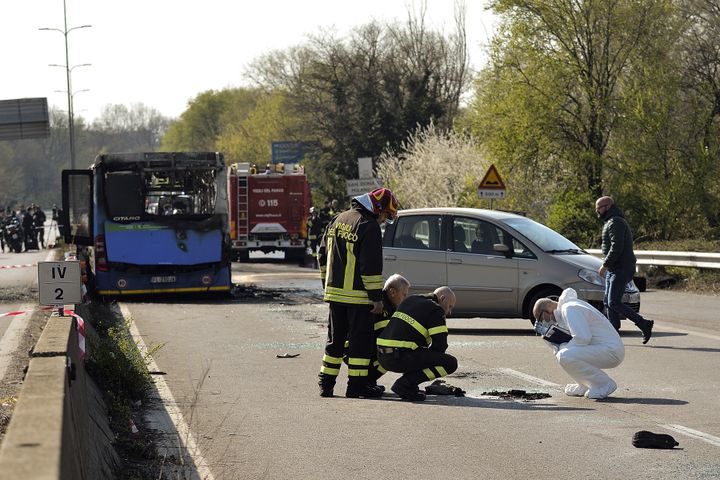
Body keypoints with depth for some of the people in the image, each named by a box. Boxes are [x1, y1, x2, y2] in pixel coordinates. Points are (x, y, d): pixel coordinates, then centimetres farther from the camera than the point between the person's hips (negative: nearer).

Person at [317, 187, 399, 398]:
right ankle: (356, 385, 0)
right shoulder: (369, 227, -14)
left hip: (334, 292, 8)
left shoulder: (338, 220, 13)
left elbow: (323, 255, 19)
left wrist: (328, 283, 26)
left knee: (336, 337, 14)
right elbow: (371, 266, -17)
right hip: (357, 294, -8)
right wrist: (377, 297, -13)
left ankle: (326, 383, 16)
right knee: (361, 339, 0)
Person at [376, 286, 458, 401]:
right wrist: (428, 357, 15)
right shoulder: (435, 310, -1)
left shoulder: (411, 299, 23)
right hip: (400, 358, -9)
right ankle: (406, 383, -10)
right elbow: (440, 345, -5)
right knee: (451, 363, -5)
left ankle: (408, 383, 15)